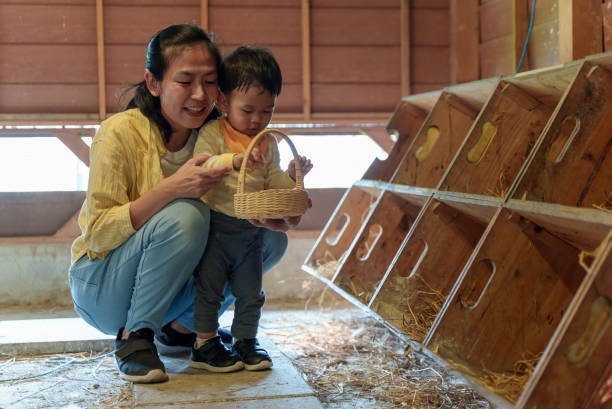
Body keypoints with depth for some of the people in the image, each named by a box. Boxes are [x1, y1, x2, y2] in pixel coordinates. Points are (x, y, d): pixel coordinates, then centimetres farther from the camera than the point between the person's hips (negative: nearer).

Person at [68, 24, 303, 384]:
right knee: (185, 214, -31)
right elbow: (98, 234, -23)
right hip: (102, 289, -5)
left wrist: (274, 215, -25)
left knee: (271, 240, -9)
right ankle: (134, 336, -15)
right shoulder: (120, 133, -20)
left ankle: (182, 325, 4)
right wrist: (170, 189, -37)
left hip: (172, 284, 6)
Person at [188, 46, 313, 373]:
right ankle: (204, 344, 17)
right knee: (209, 288, 3)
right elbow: (201, 166, -23)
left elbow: (271, 183, 13)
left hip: (250, 231, 5)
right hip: (215, 226, -5)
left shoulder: (267, 142, 7)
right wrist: (235, 160, -38)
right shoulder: (213, 133, -9)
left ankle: (246, 340, 28)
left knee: (250, 292, 12)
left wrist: (290, 175, -7)